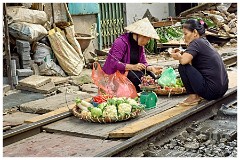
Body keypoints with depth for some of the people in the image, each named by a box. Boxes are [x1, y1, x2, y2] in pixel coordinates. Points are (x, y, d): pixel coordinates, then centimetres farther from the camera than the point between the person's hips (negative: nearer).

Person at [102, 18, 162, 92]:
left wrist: (151, 68, -17)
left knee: (151, 76, -12)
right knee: (138, 76, -28)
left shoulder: (140, 45, 5)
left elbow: (143, 63, 6)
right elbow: (114, 63, -26)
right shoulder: (121, 42, -20)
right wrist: (133, 67, -34)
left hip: (130, 71, 8)